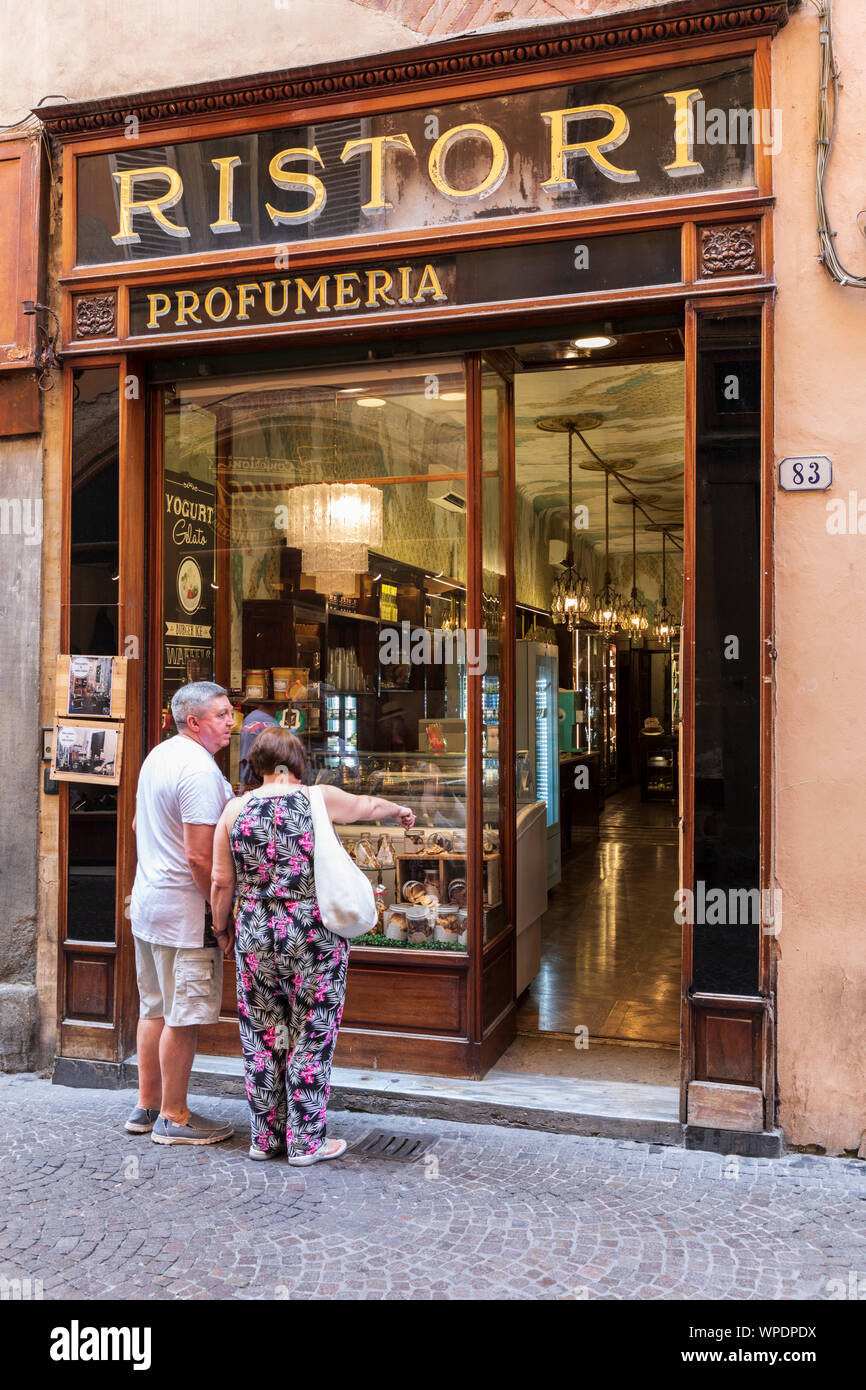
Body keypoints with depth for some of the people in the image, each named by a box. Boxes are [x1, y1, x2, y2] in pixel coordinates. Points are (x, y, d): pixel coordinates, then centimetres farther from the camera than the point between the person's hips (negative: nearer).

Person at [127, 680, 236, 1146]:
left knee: (156, 1010, 18)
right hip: (185, 911, -10)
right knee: (183, 1018, 1)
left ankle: (147, 1107, 28)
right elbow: (200, 855, -25)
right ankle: (174, 1117, 12)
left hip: (148, 900, 10)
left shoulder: (158, 755, 11)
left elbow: (139, 825, 23)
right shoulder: (199, 769, -20)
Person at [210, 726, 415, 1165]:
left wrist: (222, 929, 17)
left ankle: (265, 1137, 25)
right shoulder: (320, 799, -5)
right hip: (314, 933, -2)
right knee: (311, 1036, 8)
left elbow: (221, 883, 2)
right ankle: (306, 1141, 17)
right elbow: (370, 806, 15)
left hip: (255, 935, 3)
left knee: (262, 1036, 13)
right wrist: (401, 811, 35)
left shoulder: (236, 809, -1)